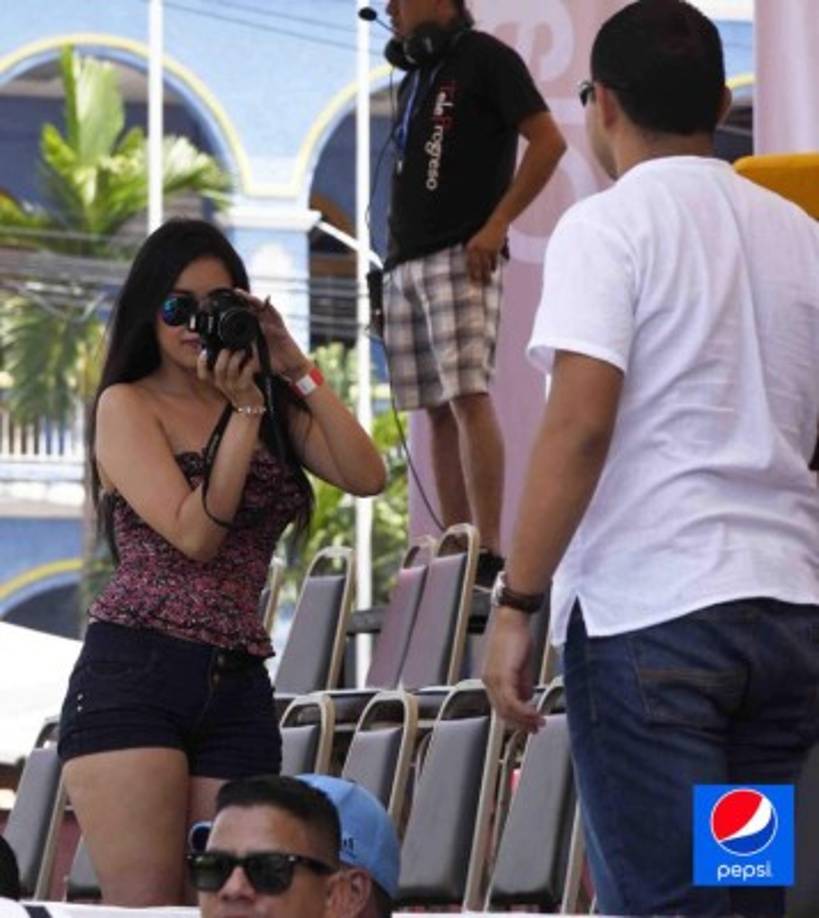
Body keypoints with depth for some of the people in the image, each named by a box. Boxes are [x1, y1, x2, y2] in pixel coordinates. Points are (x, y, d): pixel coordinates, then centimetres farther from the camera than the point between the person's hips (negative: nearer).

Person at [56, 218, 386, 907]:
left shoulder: (274, 407, 17)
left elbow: (366, 477, 1)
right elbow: (194, 533, -7)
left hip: (240, 688, 5)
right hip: (134, 675, -5)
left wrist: (298, 373, -1)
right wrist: (244, 411, -7)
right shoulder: (127, 405, 4)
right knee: (145, 912, -14)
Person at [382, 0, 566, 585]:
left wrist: (496, 225, -15)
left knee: (468, 398, -17)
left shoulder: (485, 59, -1)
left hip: (462, 257, -8)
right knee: (438, 411, 5)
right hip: (406, 265, 8)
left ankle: (490, 553, -21)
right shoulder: (416, 78, 22)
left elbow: (548, 141, -9)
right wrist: (393, 255, 13)